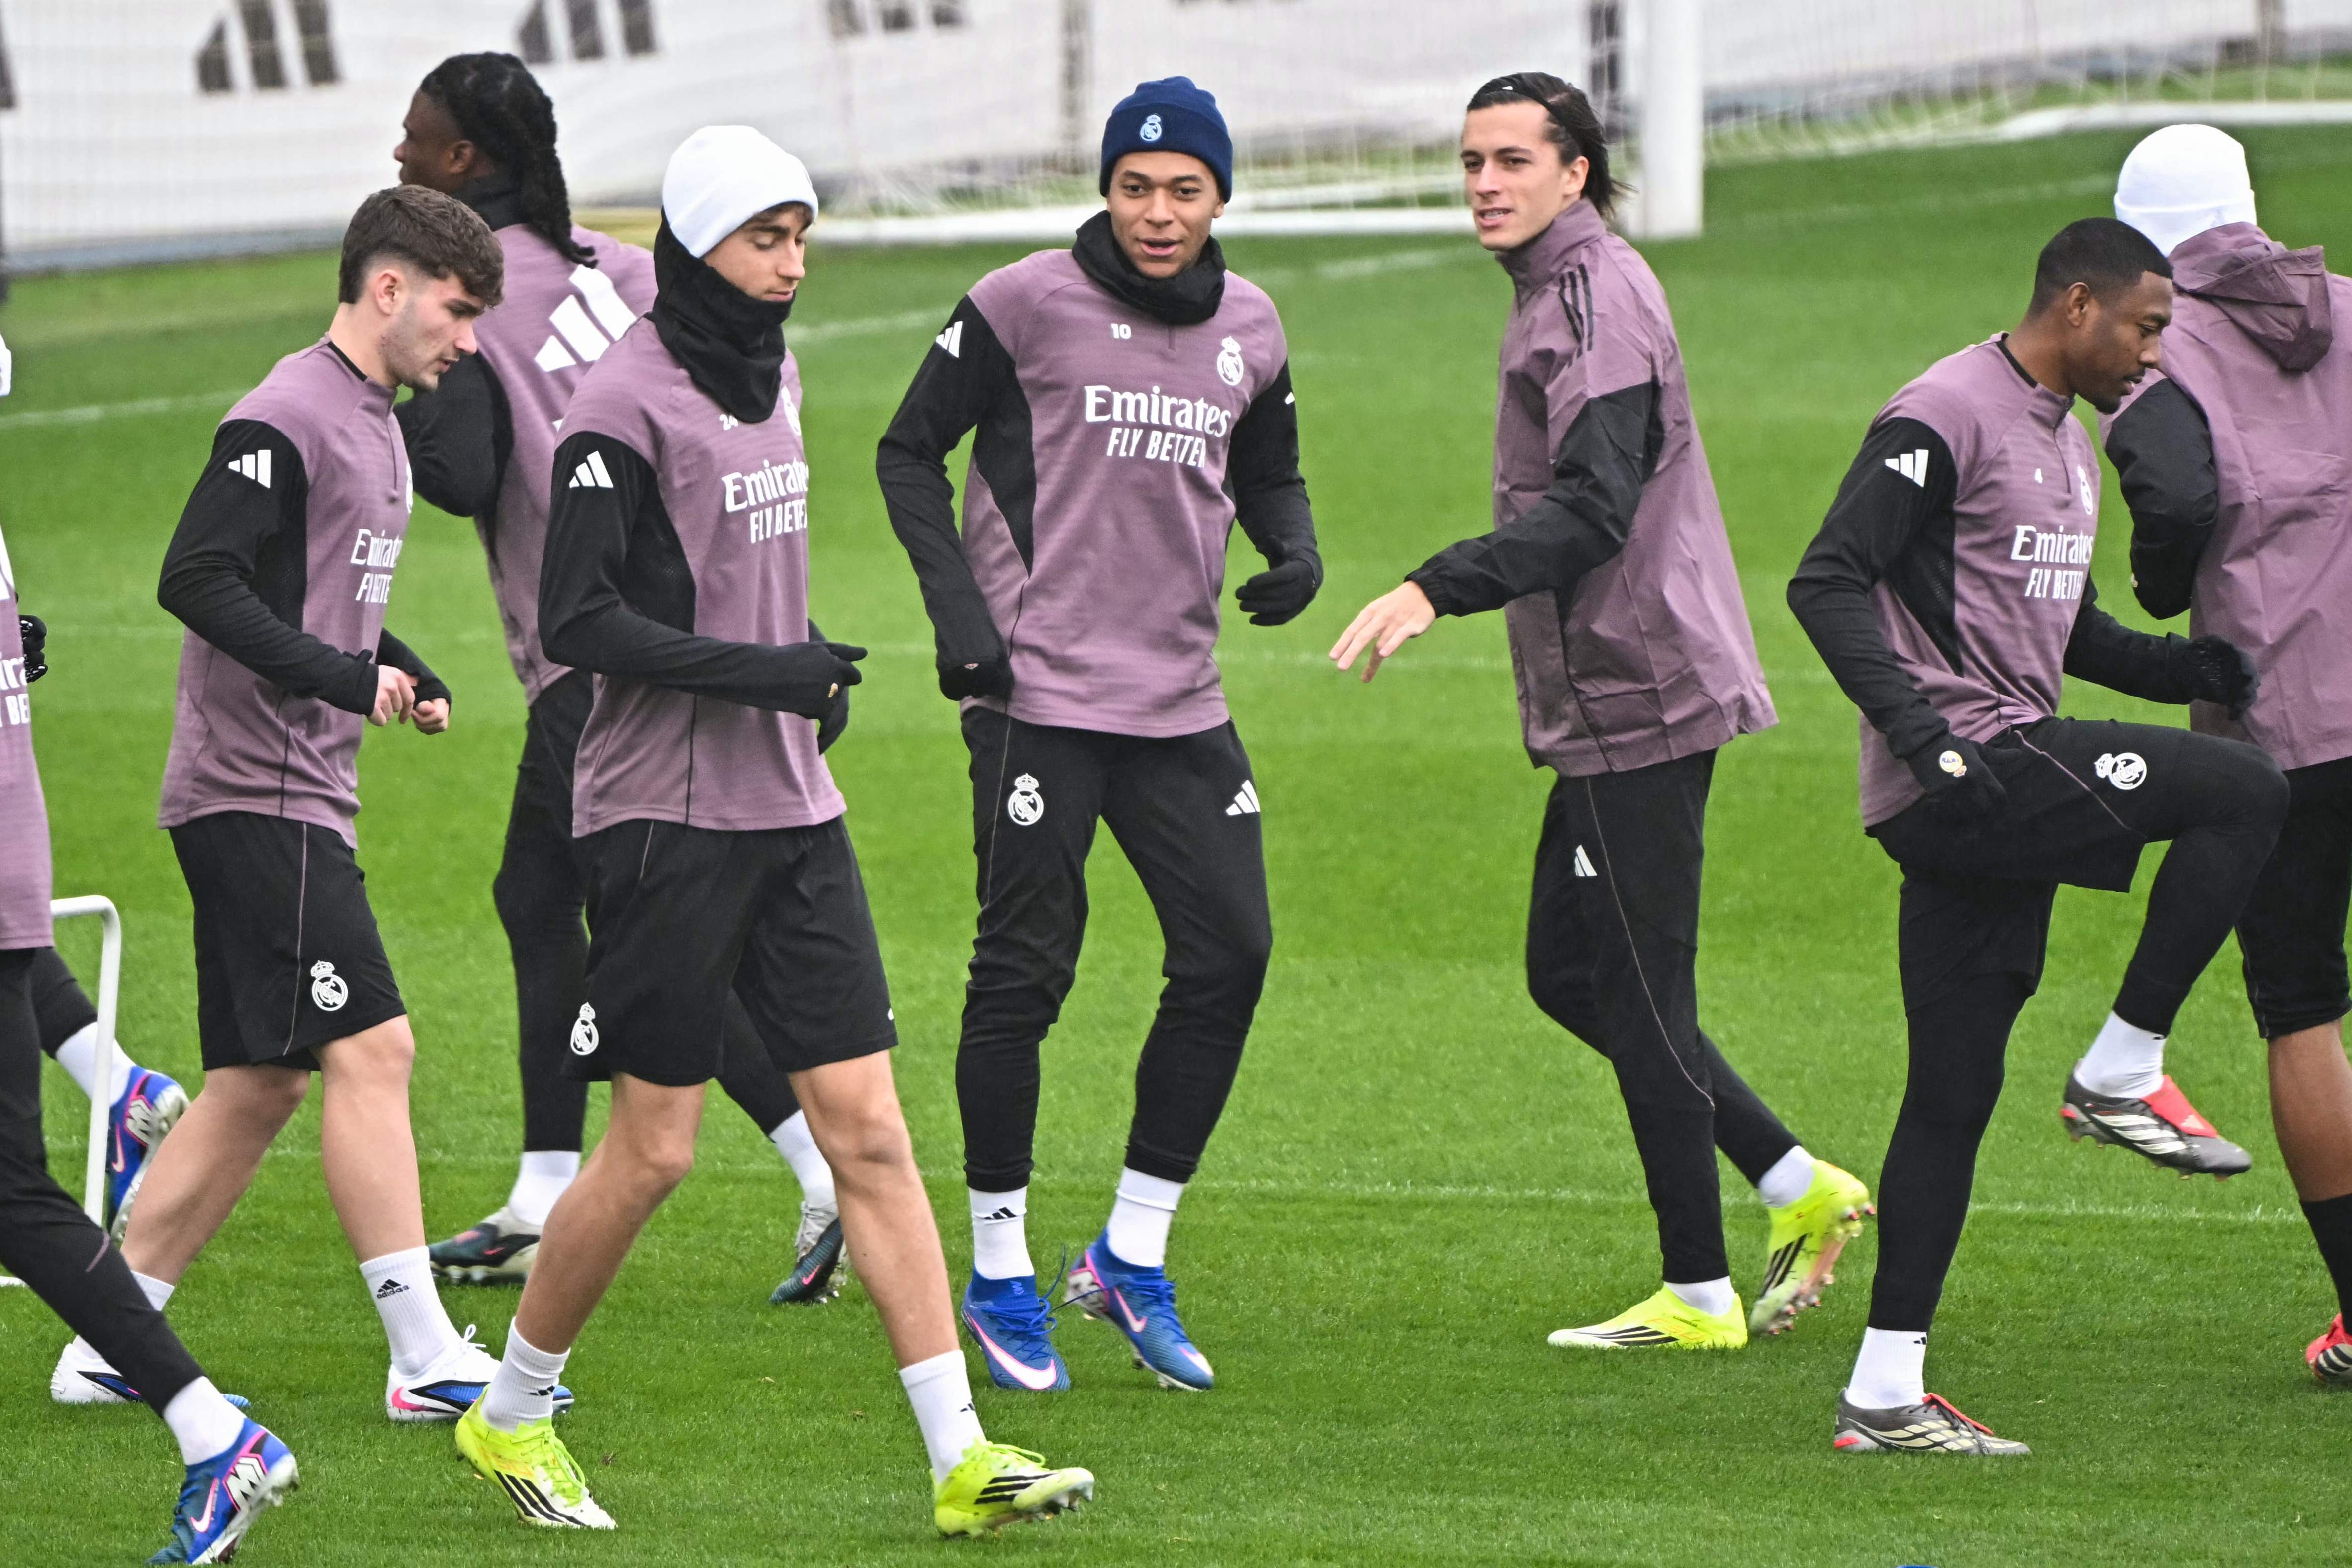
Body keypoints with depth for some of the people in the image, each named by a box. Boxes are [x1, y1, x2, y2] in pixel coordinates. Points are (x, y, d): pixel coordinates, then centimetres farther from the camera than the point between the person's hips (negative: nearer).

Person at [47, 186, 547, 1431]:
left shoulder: (374, 424, 17)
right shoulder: (287, 420, -14)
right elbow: (196, 580, -21)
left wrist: (407, 673, 10)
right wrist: (347, 678, -23)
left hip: (296, 802, 10)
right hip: (257, 797, -10)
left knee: (257, 1085, 10)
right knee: (371, 1049, -11)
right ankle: (426, 1359, -11)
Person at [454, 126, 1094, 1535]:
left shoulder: (772, 374, 12)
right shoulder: (630, 403, -13)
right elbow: (575, 621, -15)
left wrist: (808, 678, 14)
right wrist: (756, 671, -19)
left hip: (793, 810, 7)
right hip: (670, 820, -7)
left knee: (869, 1126, 0)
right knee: (656, 1146, -2)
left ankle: (962, 1458, -4)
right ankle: (512, 1415, 18)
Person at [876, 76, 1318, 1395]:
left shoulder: (1250, 330, 8)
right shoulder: (1027, 305, -7)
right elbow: (912, 451, 0)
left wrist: (1295, 549, 0)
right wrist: (957, 607, -12)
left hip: (1180, 700, 5)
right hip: (1041, 693, -5)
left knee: (1231, 951, -2)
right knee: (1026, 973, -4)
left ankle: (1135, 1258, 12)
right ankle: (1000, 1273, 9)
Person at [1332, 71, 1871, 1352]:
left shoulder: (1597, 295, -15)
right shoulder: (1560, 293, 17)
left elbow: (1592, 509, -26)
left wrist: (1437, 589, -33)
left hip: (1640, 697, -11)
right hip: (1610, 706, 11)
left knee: (1640, 995, -4)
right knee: (1570, 972, 14)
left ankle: (1698, 1295, 3)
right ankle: (1799, 1188, 18)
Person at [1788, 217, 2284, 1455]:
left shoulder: (2067, 442, 22)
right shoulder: (1944, 418, -9)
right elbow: (1827, 582, -15)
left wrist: (2176, 666, 12)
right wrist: (1911, 715, -27)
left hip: (2004, 785, 10)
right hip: (1961, 775, -10)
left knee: (1955, 1092, 7)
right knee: (2243, 792, -17)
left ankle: (1885, 1393, 8)